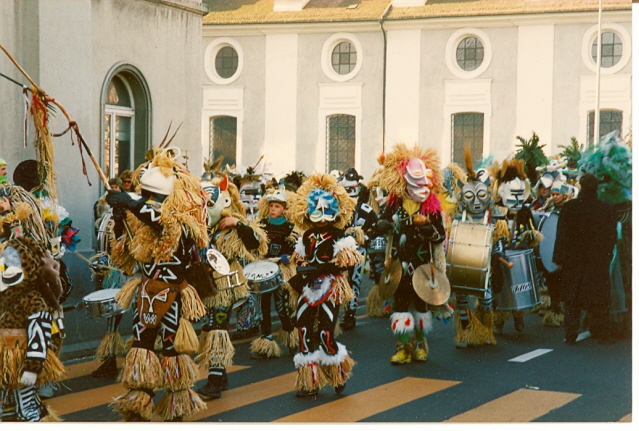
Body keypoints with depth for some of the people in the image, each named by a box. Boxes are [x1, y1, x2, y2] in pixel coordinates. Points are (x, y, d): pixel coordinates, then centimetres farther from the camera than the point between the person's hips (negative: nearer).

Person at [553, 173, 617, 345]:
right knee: (600, 301, 7)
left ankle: (571, 335, 5)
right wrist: (606, 255, 13)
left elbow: (562, 235, -4)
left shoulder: (569, 207, -6)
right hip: (599, 261, 0)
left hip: (573, 260, 0)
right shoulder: (608, 209, -4)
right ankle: (602, 334, 7)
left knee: (573, 299, 6)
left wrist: (559, 258, 2)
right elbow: (612, 236, 1)